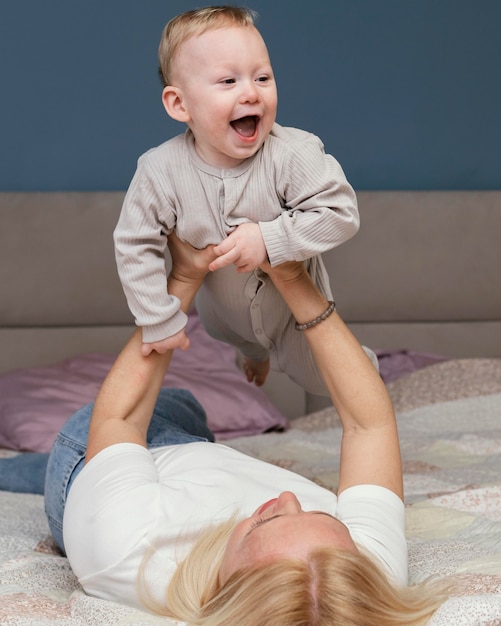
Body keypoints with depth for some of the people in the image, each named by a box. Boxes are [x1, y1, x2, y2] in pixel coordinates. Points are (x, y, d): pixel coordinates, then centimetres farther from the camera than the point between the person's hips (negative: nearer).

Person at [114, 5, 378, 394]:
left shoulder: (293, 154, -37)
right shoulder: (161, 172, -31)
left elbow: (341, 213, -34)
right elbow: (135, 246, -21)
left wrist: (269, 239, -43)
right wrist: (160, 320, -20)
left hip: (296, 302, -3)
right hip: (222, 305, 3)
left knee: (319, 380, 19)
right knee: (222, 332, 37)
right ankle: (258, 351, 74)